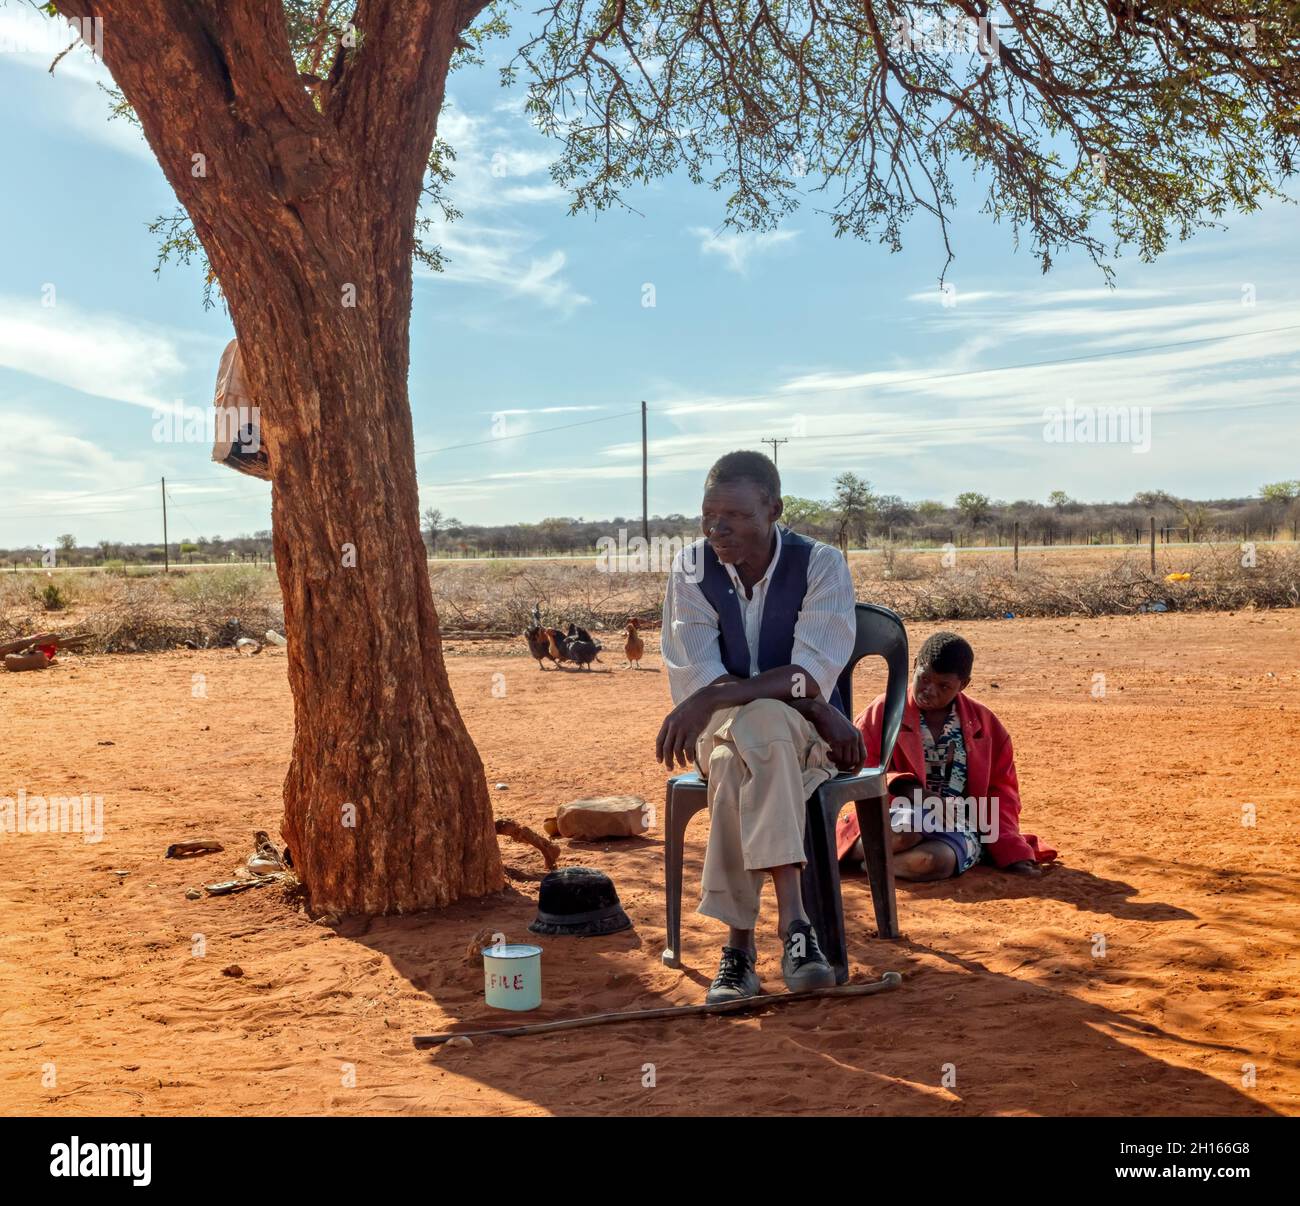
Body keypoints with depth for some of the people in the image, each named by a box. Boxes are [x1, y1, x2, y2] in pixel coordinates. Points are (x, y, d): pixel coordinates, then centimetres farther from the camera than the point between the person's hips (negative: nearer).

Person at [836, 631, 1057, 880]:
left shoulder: (983, 723, 12)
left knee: (933, 860, -36)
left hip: (957, 828, 1)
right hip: (898, 816, -1)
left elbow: (1000, 792, 13)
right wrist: (911, 791, -16)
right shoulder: (885, 710, 5)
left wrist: (1013, 854, 0)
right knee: (904, 831, -40)